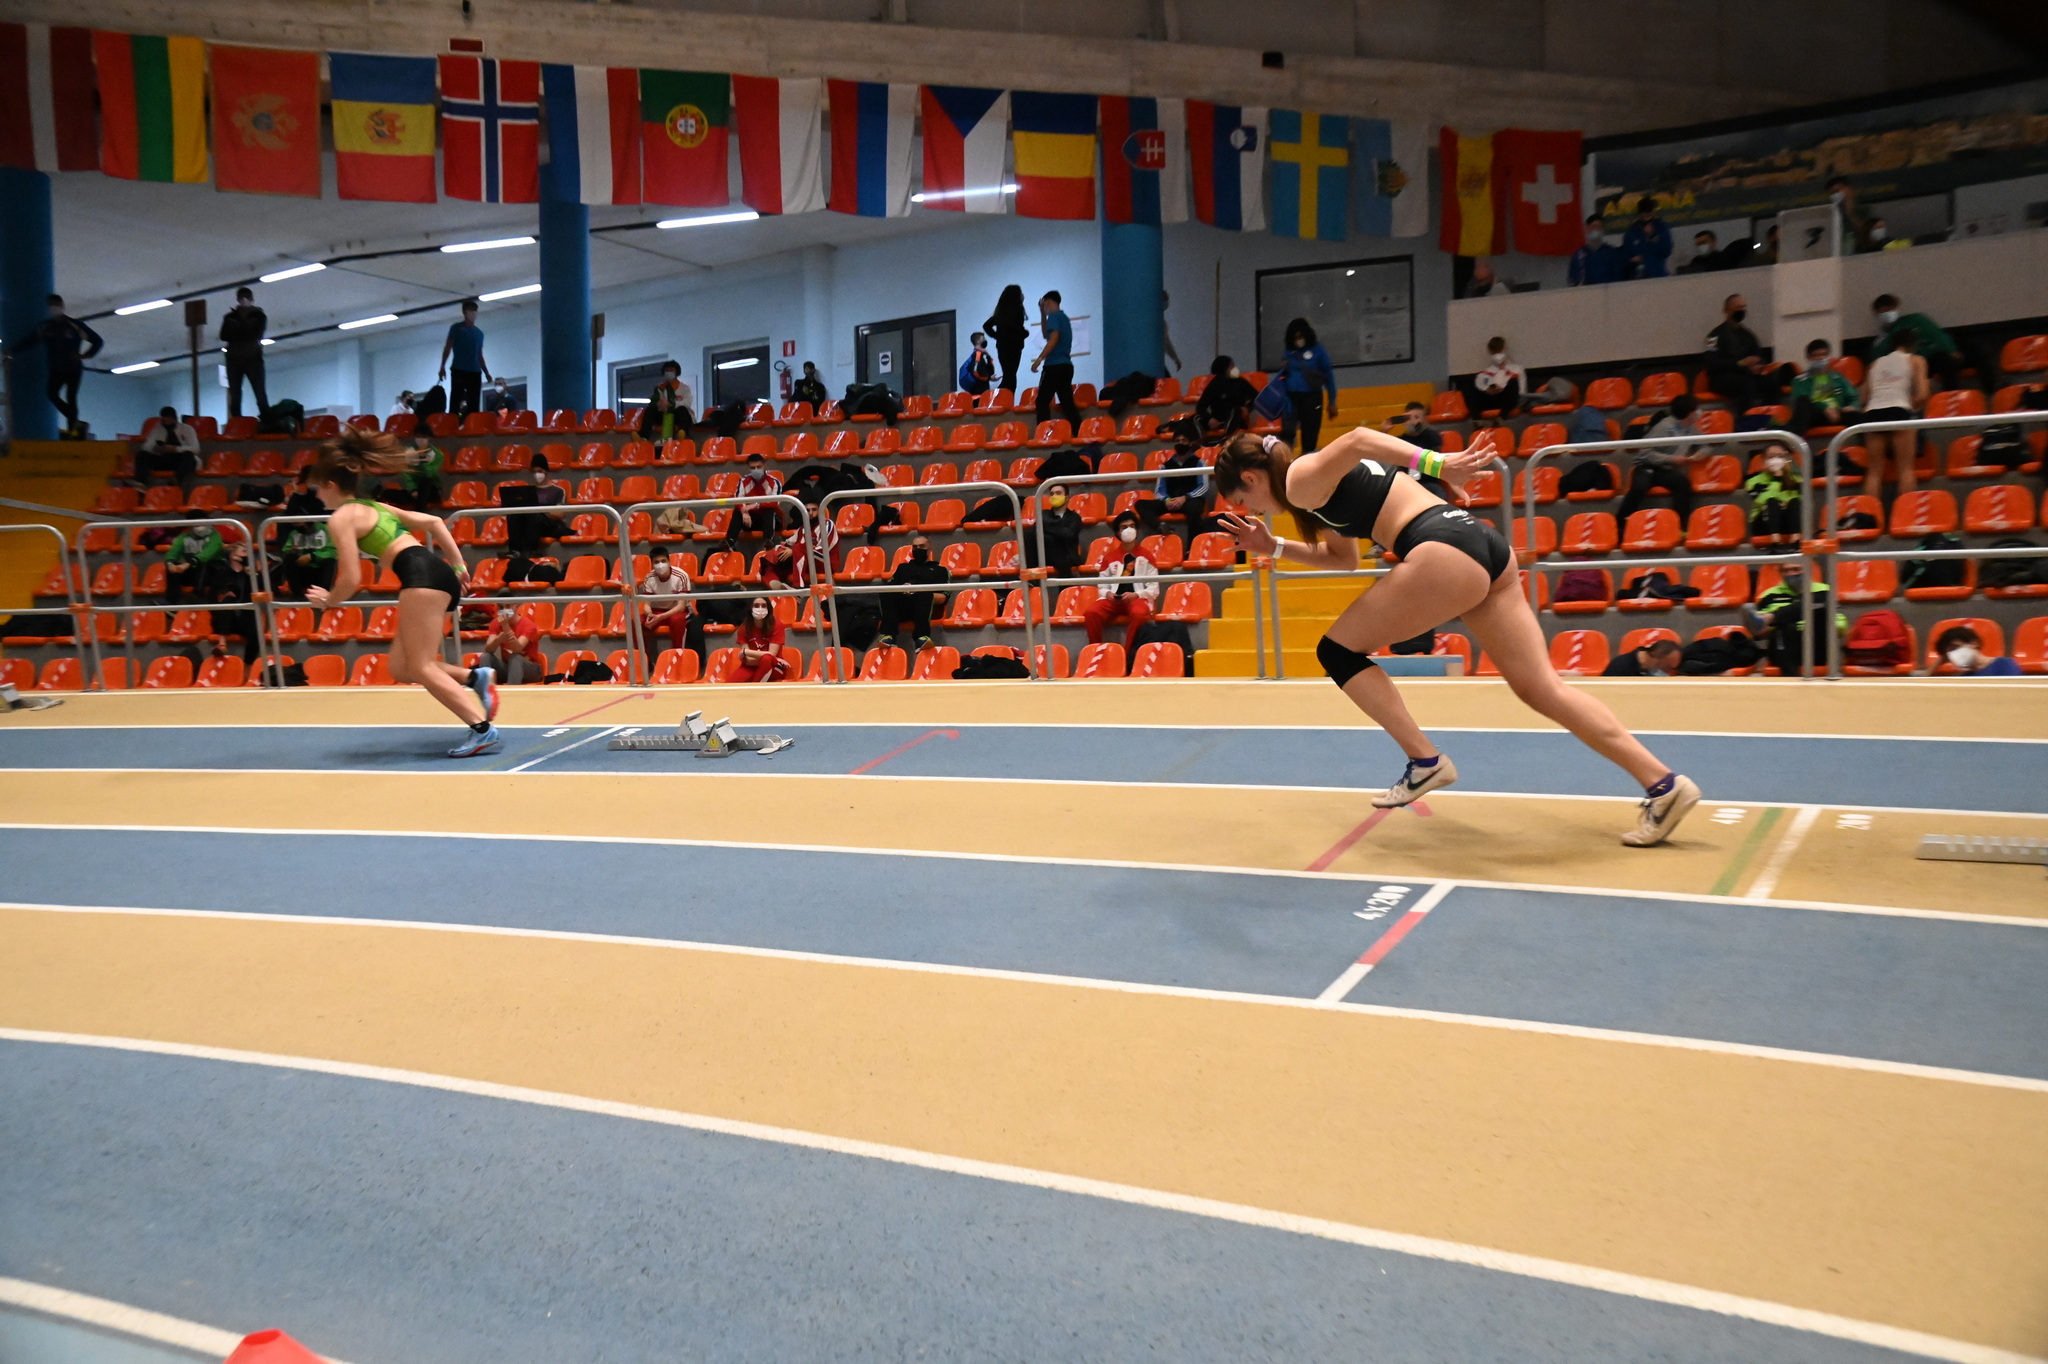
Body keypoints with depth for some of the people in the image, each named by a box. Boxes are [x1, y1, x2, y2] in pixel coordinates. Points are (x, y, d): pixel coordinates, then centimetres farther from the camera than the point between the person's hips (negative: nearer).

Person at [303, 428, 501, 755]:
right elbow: (434, 522, 26)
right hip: (437, 573, 9)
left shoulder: (341, 518, 1)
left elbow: (352, 580, -5)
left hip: (423, 577, -9)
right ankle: (476, 676, 0)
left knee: (420, 668, -7)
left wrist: (328, 600, 15)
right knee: (401, 668, 11)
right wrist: (458, 565, 24)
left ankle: (481, 728, -16)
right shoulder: (374, 506, 26)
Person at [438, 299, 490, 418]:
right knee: (455, 402, -8)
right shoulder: (456, 328, 7)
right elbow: (447, 348, 2)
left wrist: (486, 372, 11)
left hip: (475, 372, 4)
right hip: (459, 371, -4)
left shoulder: (479, 332, 18)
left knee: (474, 405, -1)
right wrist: (443, 366, -9)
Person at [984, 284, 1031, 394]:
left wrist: (997, 336, 14)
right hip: (1013, 347, -7)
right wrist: (1026, 332, 1)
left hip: (1001, 347, 7)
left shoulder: (1001, 310, 13)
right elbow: (1019, 330, -19)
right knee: (1010, 378, -8)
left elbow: (986, 325, 17)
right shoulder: (1017, 309, -8)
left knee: (1008, 377, 11)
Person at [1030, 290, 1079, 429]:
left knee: (1042, 402, -4)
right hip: (1067, 365, 8)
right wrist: (1042, 313, 32)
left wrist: (1039, 359, -19)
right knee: (1067, 402, 6)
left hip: (1054, 366, -8)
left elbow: (1054, 338, -19)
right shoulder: (1064, 318, 21)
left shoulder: (1054, 316, -6)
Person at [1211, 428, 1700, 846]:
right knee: (1542, 689, 7)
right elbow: (1344, 556, 36)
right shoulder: (1326, 482, 27)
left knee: (1338, 652, 5)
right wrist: (1274, 546, 29)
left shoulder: (1299, 479, -1)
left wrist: (1435, 464, -28)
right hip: (1483, 543, 10)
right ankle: (1664, 784, 4)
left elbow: (1356, 439, -22)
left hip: (1447, 553, -10)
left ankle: (1425, 762, 2)